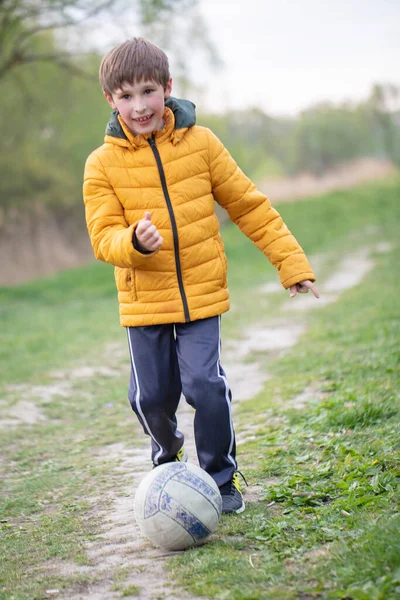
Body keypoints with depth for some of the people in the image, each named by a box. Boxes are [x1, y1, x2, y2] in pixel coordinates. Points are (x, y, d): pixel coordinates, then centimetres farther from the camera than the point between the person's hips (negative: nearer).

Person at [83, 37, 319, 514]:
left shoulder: (200, 143, -1)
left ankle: (222, 476, 11)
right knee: (151, 395, 5)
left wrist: (290, 261, 4)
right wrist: (135, 242, -32)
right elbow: (103, 237, -9)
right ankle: (167, 453, 38)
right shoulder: (103, 164, -4)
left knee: (205, 385, -10)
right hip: (143, 300, 1)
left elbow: (249, 206, 5)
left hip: (201, 292, 0)